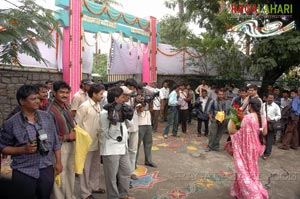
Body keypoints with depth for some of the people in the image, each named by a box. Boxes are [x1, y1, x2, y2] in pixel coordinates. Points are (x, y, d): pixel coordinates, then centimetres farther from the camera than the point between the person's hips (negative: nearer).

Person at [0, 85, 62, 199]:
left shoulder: (46, 117, 0)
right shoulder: (11, 123, -8)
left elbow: (55, 142, 5)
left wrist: (58, 162, 5)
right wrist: (24, 149, -16)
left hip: (47, 170, 3)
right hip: (23, 173, -2)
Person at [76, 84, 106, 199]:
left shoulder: (98, 105, 6)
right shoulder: (84, 106, -16)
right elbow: (77, 124, -13)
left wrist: (100, 135, 11)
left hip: (97, 141, 7)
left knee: (96, 166, 19)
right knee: (86, 167, 8)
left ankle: (94, 186, 37)